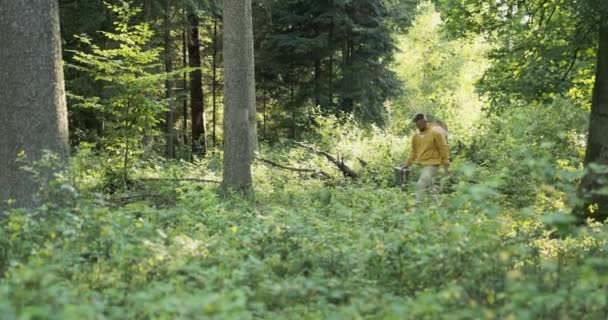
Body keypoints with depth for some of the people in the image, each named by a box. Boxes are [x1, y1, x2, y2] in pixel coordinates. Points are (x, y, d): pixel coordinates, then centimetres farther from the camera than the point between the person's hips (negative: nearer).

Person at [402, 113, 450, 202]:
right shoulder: (417, 134, 8)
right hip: (422, 164, 7)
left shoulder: (436, 132, -11)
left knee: (421, 185, -17)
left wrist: (446, 165, -8)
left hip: (432, 164, -7)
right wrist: (408, 163, 12)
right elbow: (413, 150, 17)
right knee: (427, 186, 15)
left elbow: (443, 149, -9)